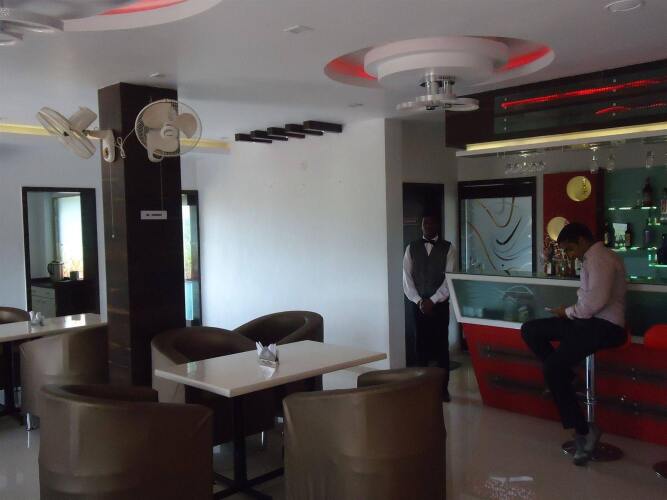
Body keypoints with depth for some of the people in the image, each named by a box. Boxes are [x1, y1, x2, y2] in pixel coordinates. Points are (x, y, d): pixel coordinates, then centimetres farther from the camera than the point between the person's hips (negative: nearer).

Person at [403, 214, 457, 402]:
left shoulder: (448, 248, 1)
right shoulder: (411, 248, 6)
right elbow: (407, 278, 1)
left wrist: (432, 301, -13)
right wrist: (419, 301, -10)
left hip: (440, 305, -1)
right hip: (418, 305, 1)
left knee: (441, 346, 2)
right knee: (421, 346, 4)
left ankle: (443, 388, 11)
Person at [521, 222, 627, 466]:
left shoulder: (600, 258, -14)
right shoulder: (593, 258, 18)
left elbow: (597, 300, -25)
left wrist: (568, 312, -11)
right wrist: (570, 312, -1)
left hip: (604, 326, -10)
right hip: (588, 320, 10)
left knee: (552, 368, -20)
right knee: (529, 330, 4)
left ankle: (583, 431, -9)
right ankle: (564, 378, 6)